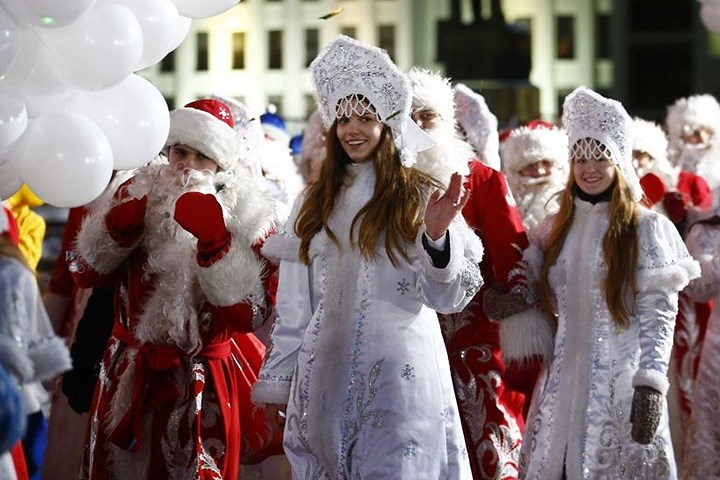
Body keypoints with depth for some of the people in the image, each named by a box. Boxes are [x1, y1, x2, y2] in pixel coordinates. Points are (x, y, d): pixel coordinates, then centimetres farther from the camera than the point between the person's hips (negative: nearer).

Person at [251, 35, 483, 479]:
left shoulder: (422, 196, 1)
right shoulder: (314, 203, 12)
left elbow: (449, 297, -5)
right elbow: (293, 305, 13)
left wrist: (437, 237, -22)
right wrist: (277, 382, 11)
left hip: (400, 376, -3)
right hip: (325, 377, 4)